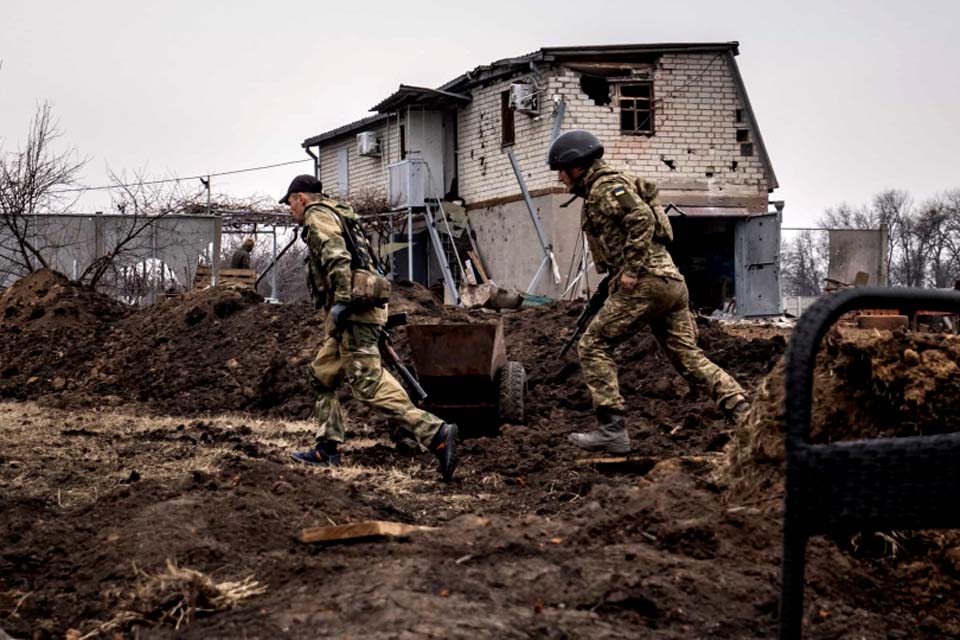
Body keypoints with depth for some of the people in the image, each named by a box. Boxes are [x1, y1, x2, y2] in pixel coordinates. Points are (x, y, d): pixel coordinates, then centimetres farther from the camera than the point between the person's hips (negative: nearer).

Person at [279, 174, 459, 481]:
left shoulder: (317, 216, -2)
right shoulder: (336, 217, 28)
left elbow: (336, 257, -18)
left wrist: (340, 301, -24)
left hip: (354, 308, -11)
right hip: (358, 309, 11)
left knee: (368, 382, -17)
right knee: (322, 374, 17)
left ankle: (436, 433, -25)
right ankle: (327, 449, 17)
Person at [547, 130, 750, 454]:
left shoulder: (605, 186, -4)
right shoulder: (601, 190, 28)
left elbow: (642, 218, -19)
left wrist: (632, 269, -20)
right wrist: (614, 278, 28)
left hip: (645, 282, -10)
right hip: (671, 281, 10)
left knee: (593, 345, -4)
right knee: (689, 356, 7)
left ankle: (612, 430, -7)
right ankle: (743, 411, -3)